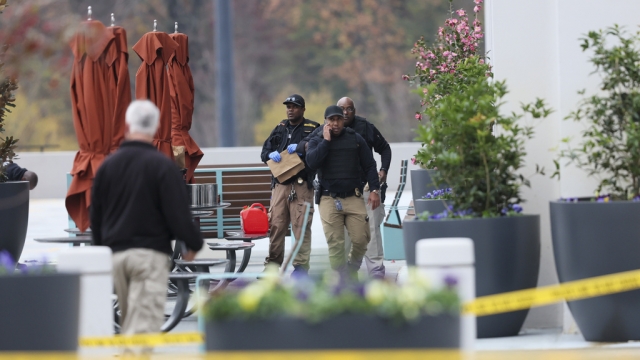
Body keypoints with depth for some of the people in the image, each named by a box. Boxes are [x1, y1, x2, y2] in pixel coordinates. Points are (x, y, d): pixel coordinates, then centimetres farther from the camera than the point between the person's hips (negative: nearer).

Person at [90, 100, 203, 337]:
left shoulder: (108, 165, 7)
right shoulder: (163, 166, -8)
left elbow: (95, 214, 13)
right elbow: (178, 213, -9)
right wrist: (194, 244, 8)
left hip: (115, 254, 5)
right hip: (150, 254, -5)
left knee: (128, 323, 16)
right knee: (144, 327, -9)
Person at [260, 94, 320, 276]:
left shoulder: (312, 129, 5)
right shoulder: (280, 129, 20)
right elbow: (264, 151, 20)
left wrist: (301, 148, -21)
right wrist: (270, 154, -2)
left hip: (301, 184, -4)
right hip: (280, 184, 5)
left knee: (301, 226, -6)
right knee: (275, 225, 3)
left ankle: (301, 265, -1)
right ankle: (272, 264, 11)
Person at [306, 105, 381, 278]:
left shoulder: (355, 139, 10)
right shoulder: (316, 141, 8)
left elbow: (369, 166, 11)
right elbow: (312, 162, -11)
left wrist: (375, 190, 1)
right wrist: (326, 140, -9)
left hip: (354, 198, 1)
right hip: (329, 199, -1)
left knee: (361, 239, -4)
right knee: (335, 244, -6)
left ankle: (352, 269, 21)